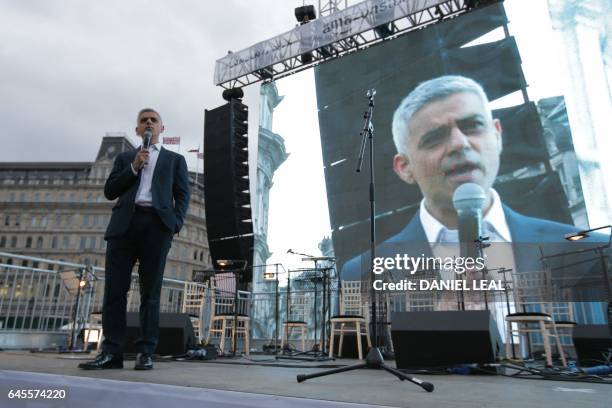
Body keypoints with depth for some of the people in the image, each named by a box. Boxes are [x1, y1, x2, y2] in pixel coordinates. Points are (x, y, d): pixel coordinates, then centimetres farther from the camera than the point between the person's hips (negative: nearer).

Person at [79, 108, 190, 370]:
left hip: (156, 225, -2)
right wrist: (134, 167, 0)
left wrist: (175, 224, -7)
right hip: (124, 224, 2)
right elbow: (110, 191, 13)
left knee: (150, 291, -3)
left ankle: (145, 353, -1)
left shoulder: (175, 160, 20)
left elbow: (182, 195, 10)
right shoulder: (125, 157, 24)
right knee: (115, 288, -4)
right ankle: (111, 351, 0)